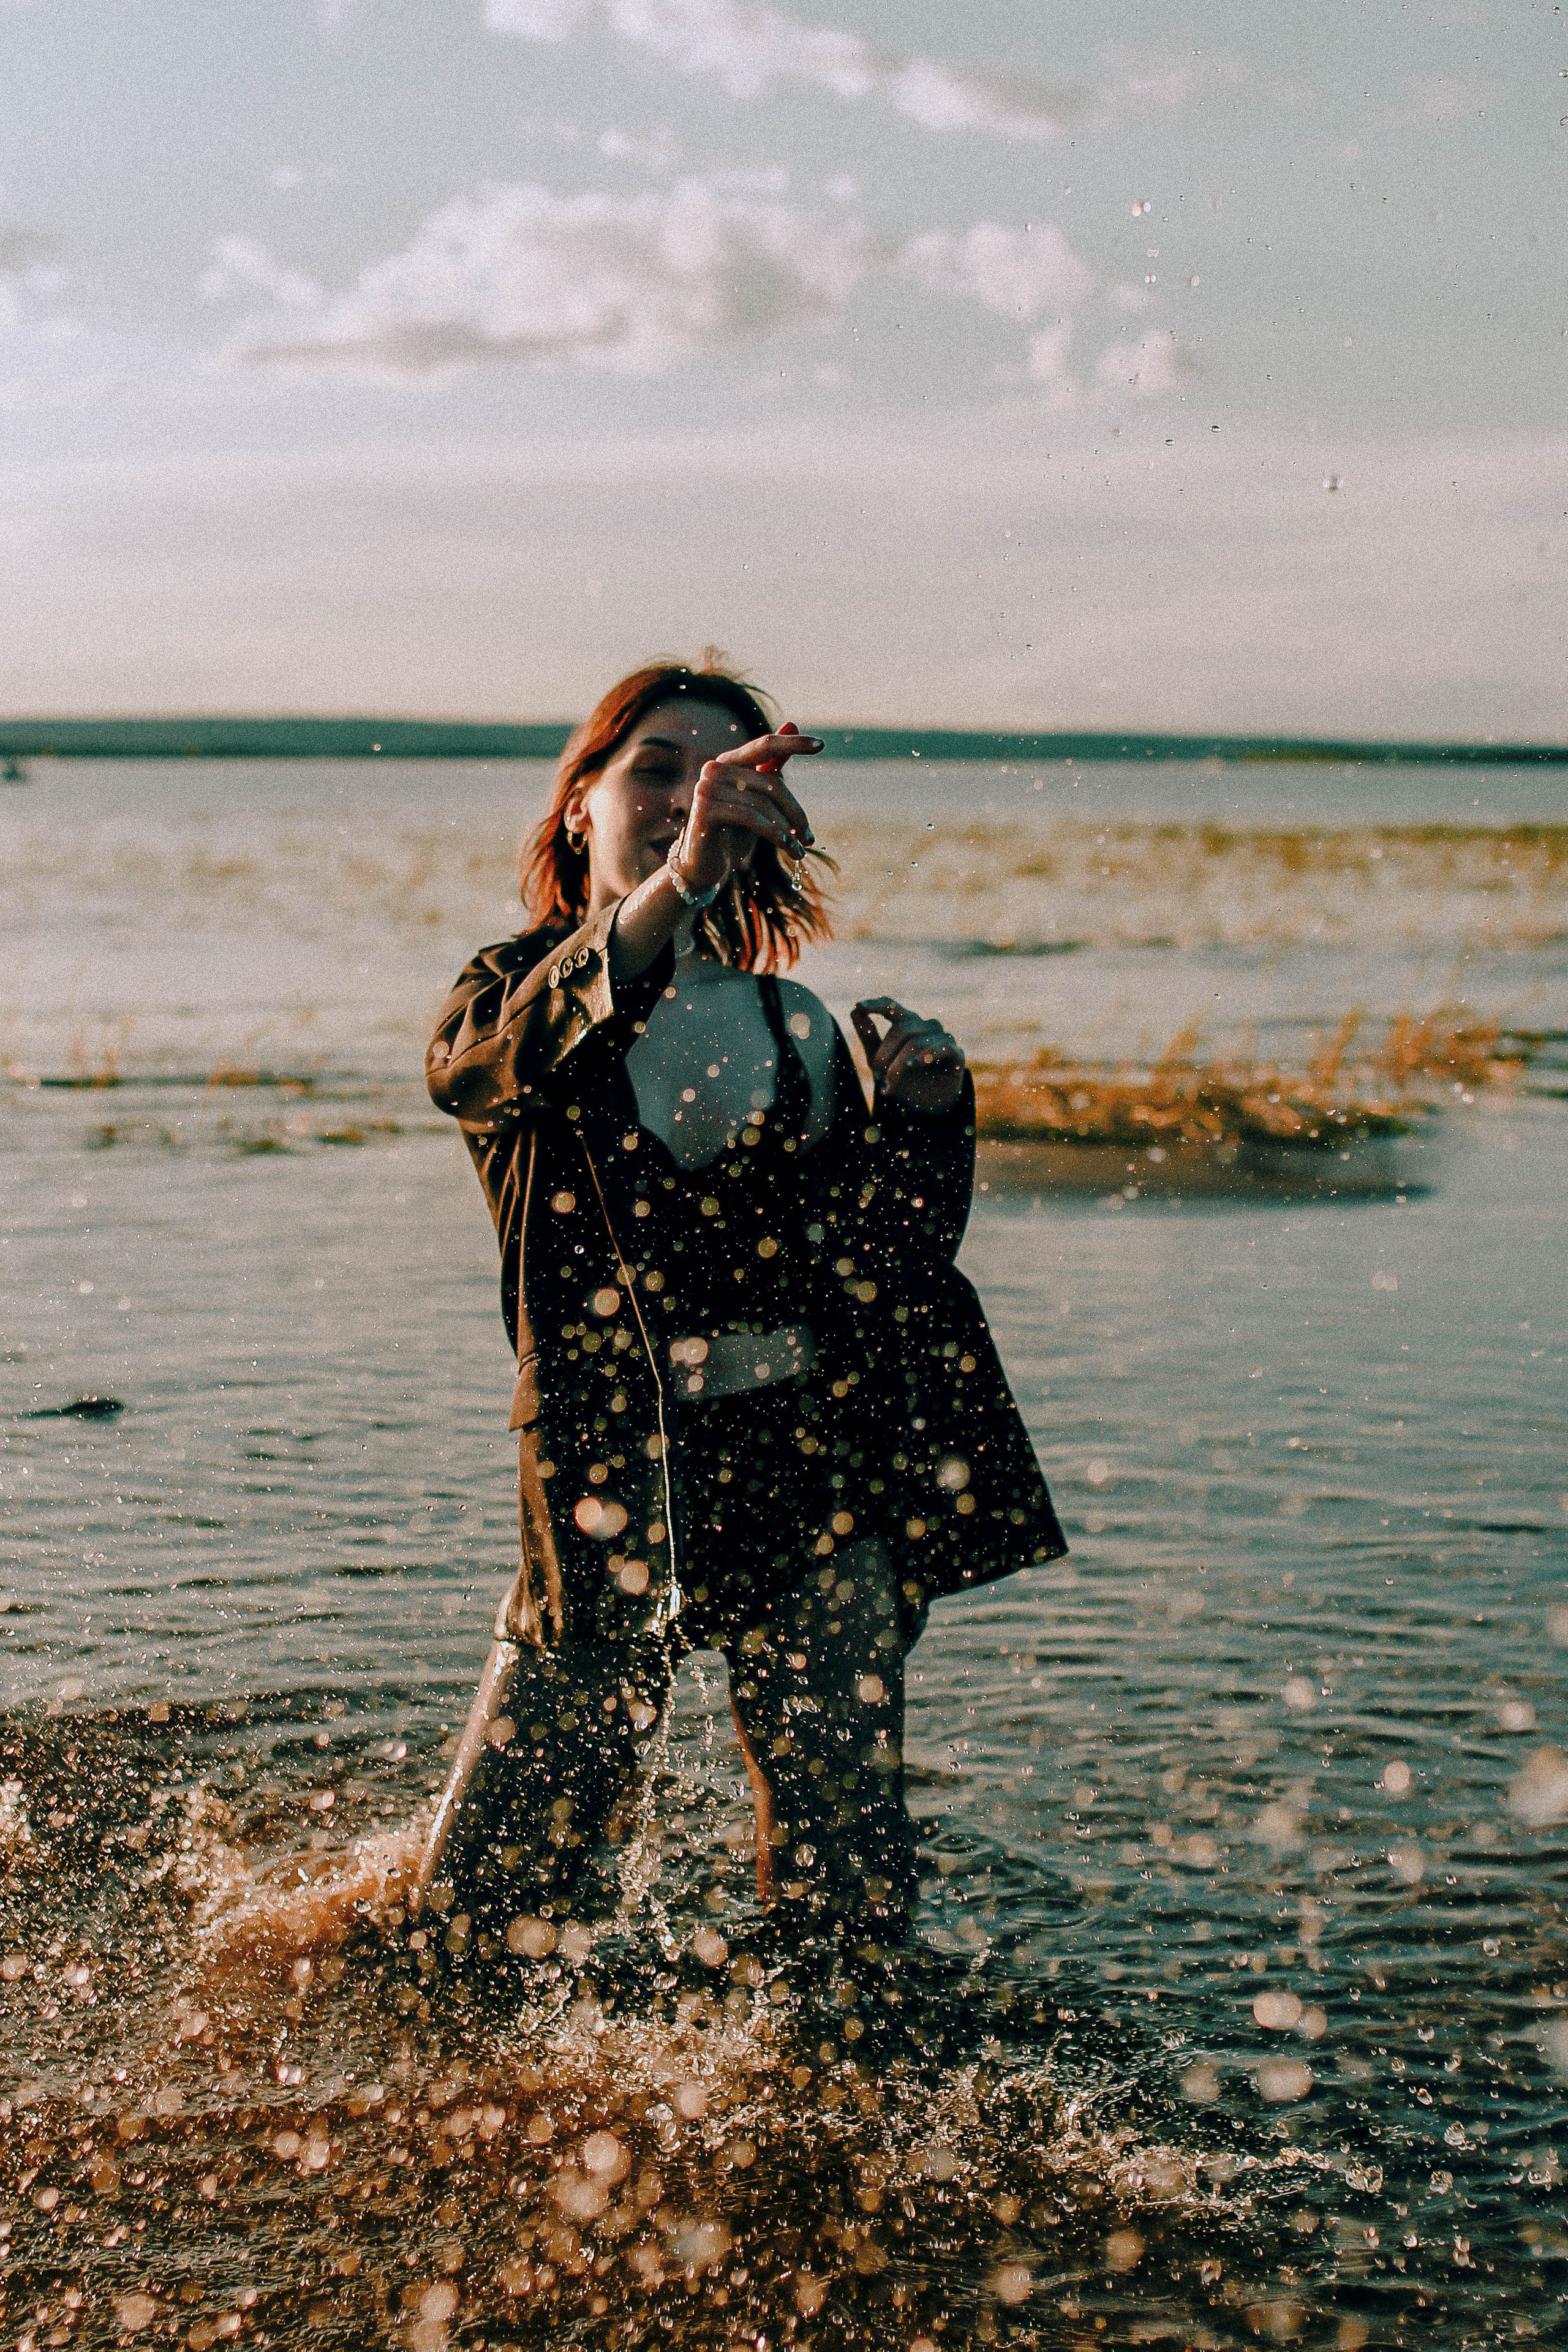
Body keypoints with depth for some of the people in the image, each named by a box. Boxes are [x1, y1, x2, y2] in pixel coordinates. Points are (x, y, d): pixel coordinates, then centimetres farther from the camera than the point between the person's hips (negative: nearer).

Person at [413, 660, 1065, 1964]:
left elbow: (892, 1259, 9)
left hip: (814, 1474, 2)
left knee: (850, 1907, 0)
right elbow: (477, 1063, -24)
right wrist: (676, 882, -40)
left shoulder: (793, 1023, 13)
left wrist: (920, 1108, -11)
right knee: (474, 1918, 0)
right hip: (617, 1490, -2)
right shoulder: (515, 994, 4)